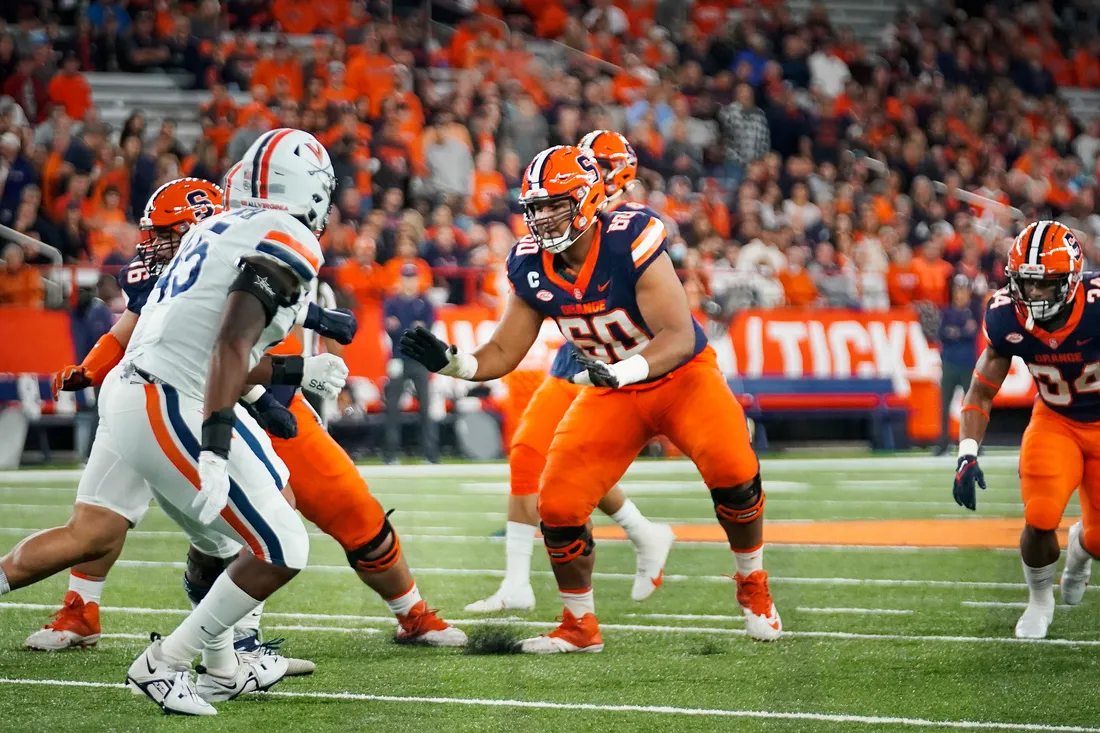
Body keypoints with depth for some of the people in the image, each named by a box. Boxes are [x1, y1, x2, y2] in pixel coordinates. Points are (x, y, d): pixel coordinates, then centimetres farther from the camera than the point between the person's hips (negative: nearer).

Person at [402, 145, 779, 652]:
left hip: (682, 376, -5)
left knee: (731, 469, -29)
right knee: (558, 505, -10)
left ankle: (753, 588, -1)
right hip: (612, 392, 5)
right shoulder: (532, 267, -10)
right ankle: (580, 627, 13)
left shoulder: (631, 243, -28)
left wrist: (623, 370, -50)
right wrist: (451, 363, -22)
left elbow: (679, 337, -32)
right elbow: (502, 354, -3)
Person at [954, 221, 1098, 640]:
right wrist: (967, 455, -20)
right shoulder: (1007, 319, -21)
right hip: (1054, 421, 1)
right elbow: (982, 391, -9)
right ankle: (1039, 600, 12)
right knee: (1040, 520, -18)